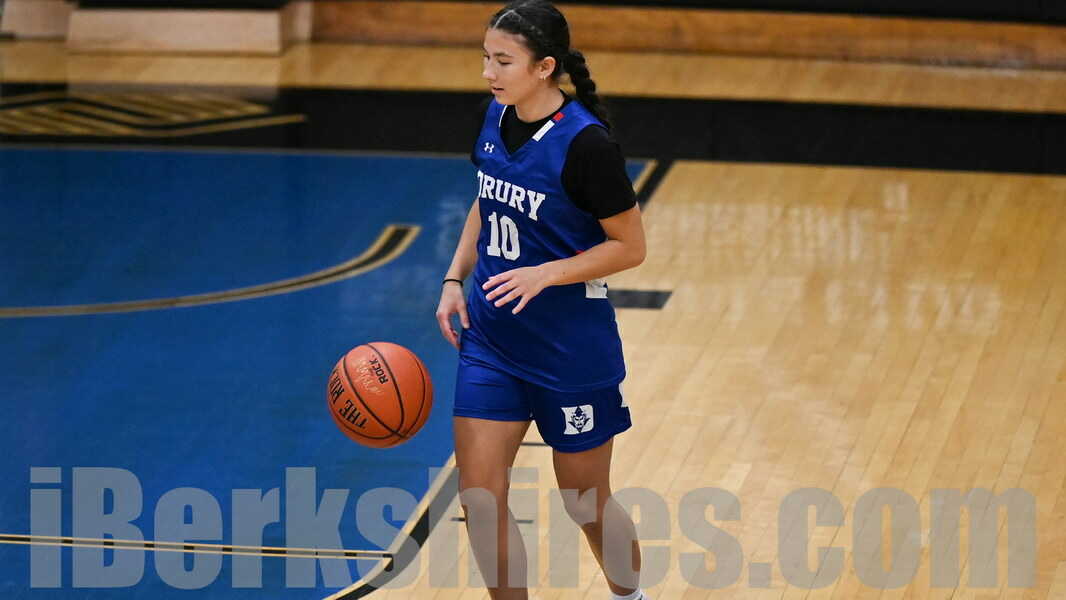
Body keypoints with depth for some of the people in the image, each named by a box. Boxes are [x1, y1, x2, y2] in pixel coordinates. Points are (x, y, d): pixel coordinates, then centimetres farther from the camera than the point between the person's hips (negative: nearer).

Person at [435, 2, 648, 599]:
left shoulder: (584, 142, -21)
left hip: (572, 347, -6)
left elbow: (629, 246, -15)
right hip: (492, 337, 6)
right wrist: (455, 281, 5)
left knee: (585, 502, 10)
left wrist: (544, 274, -25)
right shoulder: (496, 117, 0)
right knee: (479, 496, -1)